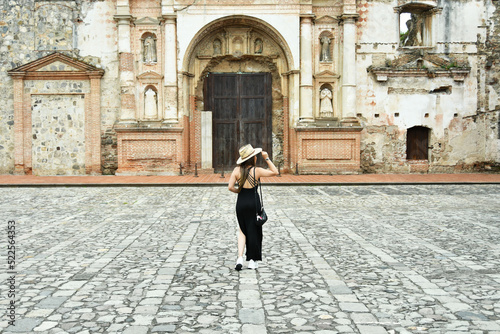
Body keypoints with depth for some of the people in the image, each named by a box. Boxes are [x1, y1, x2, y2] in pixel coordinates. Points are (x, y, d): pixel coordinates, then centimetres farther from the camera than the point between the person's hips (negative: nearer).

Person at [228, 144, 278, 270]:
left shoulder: (237, 170, -4)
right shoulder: (257, 171, -11)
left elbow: (230, 187, -8)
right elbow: (275, 172, -1)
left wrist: (240, 191, 10)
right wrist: (267, 158, -1)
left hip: (241, 203, 3)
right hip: (254, 202, -2)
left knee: (242, 230, 17)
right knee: (253, 231, 10)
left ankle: (240, 258, 2)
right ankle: (252, 261, 17)